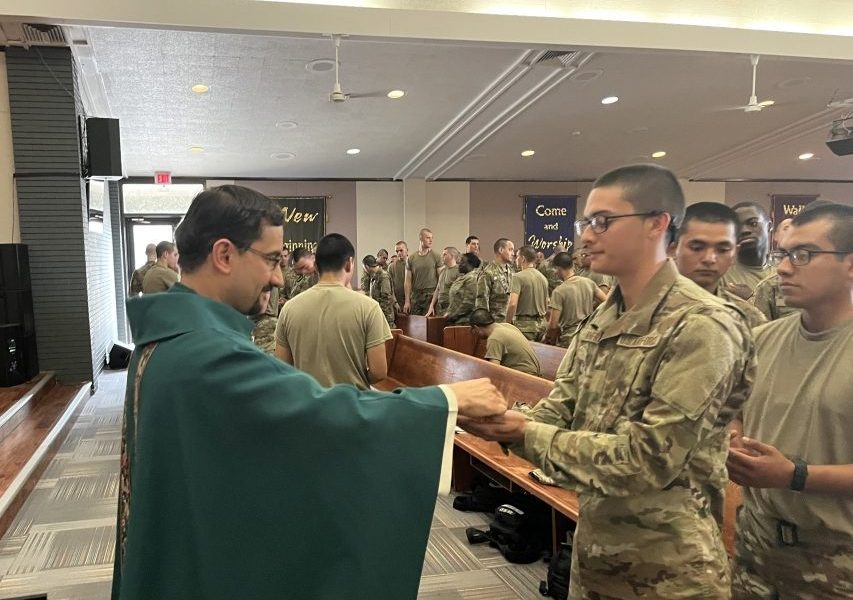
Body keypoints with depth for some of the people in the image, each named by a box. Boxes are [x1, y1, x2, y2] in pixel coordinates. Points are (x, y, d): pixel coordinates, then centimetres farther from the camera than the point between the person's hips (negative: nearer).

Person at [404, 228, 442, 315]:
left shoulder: (435, 256, 0)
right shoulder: (411, 258, 7)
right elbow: (407, 281, 7)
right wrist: (407, 301, 1)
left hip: (431, 295, -2)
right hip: (415, 295, 2)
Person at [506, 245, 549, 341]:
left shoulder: (518, 277, -10)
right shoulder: (543, 277, 12)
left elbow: (512, 304, -21)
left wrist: (508, 323, -12)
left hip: (524, 324, -7)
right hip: (541, 324, 7)